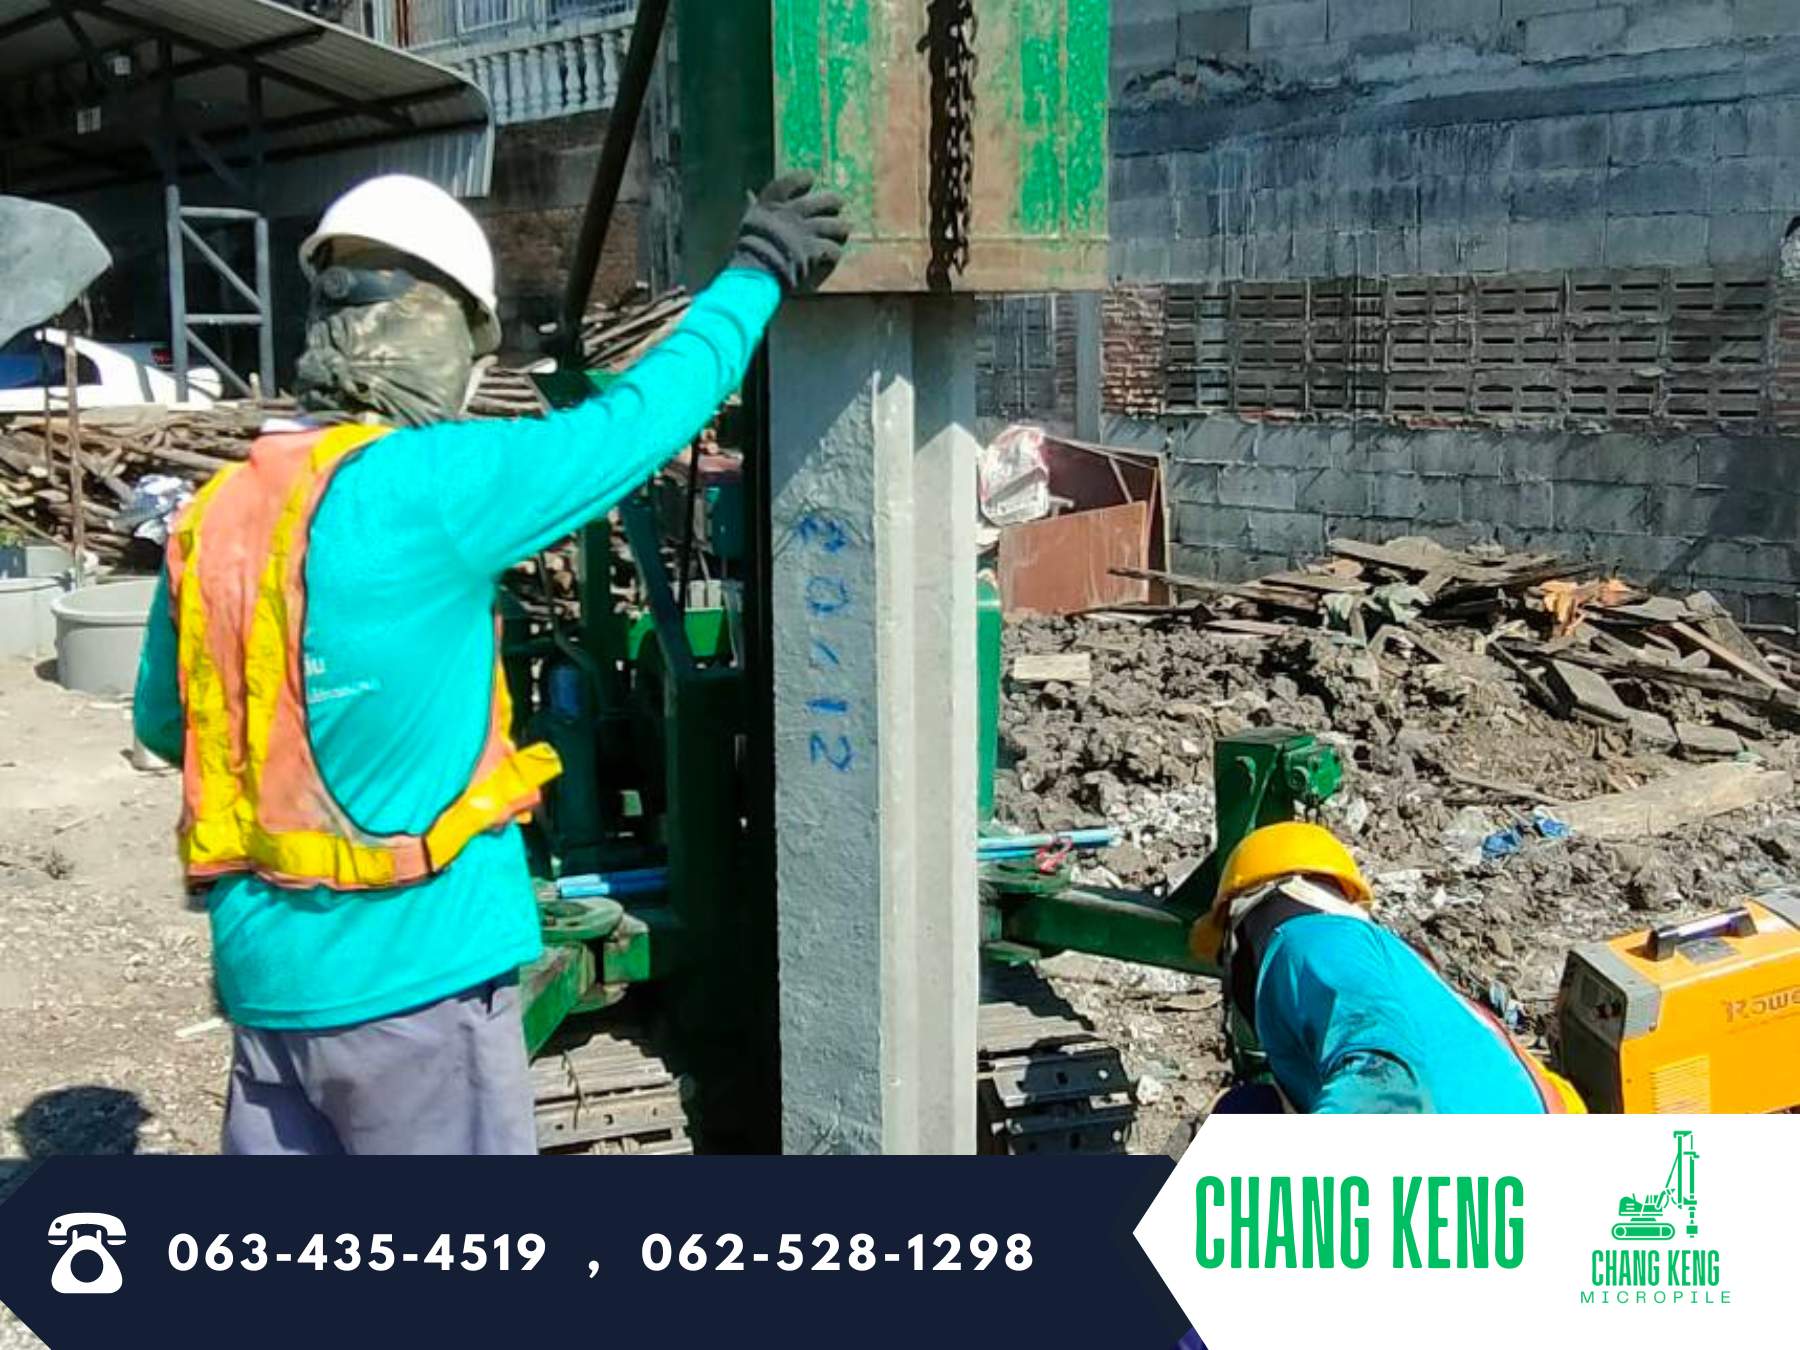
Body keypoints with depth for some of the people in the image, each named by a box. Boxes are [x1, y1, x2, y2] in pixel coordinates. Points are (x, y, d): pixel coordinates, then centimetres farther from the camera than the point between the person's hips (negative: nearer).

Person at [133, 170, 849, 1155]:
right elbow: (638, 419, -10)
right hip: (408, 968, -7)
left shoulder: (212, 514, 3)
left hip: (264, 966, 7)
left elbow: (160, 722, 15)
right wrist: (759, 272, 4)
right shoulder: (421, 488, -18)